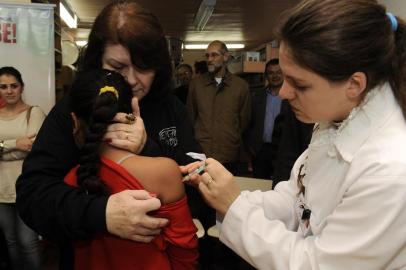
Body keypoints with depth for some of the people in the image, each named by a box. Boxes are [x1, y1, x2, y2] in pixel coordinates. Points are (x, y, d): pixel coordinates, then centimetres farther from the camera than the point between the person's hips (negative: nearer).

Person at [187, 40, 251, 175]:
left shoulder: (241, 86, 0)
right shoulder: (196, 84, 4)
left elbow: (244, 120, 7)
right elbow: (190, 117, 9)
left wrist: (231, 139, 10)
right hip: (200, 155, 1)